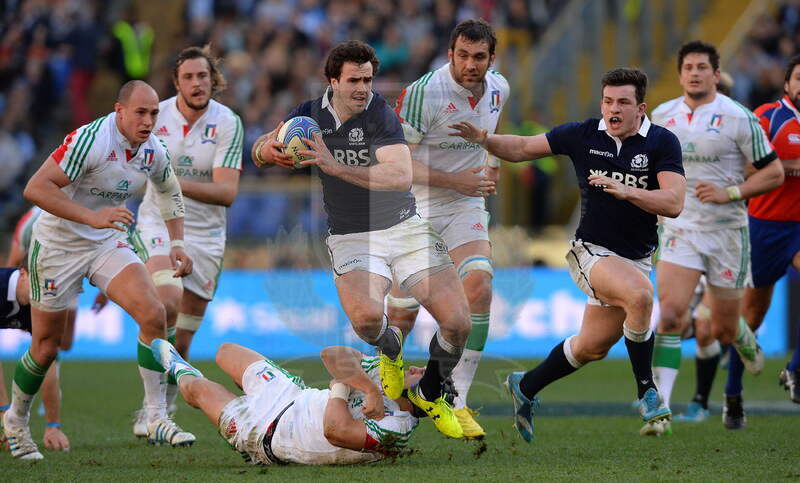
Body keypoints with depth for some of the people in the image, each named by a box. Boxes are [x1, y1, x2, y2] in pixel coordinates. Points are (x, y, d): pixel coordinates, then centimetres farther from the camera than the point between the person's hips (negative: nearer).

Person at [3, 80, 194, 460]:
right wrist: (92, 217, -40)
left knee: (153, 315, -15)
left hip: (108, 244, 5)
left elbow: (170, 190, 18)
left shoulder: (153, 151, -5)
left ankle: (156, 420, -9)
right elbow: (36, 188, -33)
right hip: (58, 246, -5)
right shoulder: (90, 140, -27)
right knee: (46, 346, 5)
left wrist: (177, 243, 9)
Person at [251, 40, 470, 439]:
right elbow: (261, 149, 12)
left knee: (457, 322, -15)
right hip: (350, 238, 1)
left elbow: (401, 176, -27)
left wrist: (336, 166, -36)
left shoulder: (379, 113, -14)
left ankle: (430, 394, 16)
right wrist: (266, 150, -15)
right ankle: (389, 349, 9)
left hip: (404, 227, -1)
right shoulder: (311, 114, -1)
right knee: (365, 316, -31)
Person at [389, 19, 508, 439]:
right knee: (402, 313, -3)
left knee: (478, 288, -20)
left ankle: (455, 401, -15)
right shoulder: (422, 93, -20)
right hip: (414, 208, -4)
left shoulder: (498, 89, 0)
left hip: (465, 208, 4)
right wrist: (452, 180, -23)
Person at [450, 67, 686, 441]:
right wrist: (485, 140, -11)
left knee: (592, 346, 11)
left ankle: (525, 388, 37)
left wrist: (626, 191, -32)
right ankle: (646, 390, -18)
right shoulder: (583, 135, -5)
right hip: (591, 252, -3)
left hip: (637, 258, 3)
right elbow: (523, 148, 7)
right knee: (640, 295, -33)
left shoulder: (662, 142, -9)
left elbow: (673, 203, -19)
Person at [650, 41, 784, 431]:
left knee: (724, 330, 8)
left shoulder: (738, 118, -9)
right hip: (679, 230, 2)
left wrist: (730, 193, -18)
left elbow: (774, 173, -7)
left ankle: (749, 349, 46)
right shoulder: (662, 116, 3)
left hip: (726, 230, -2)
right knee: (671, 312, -19)